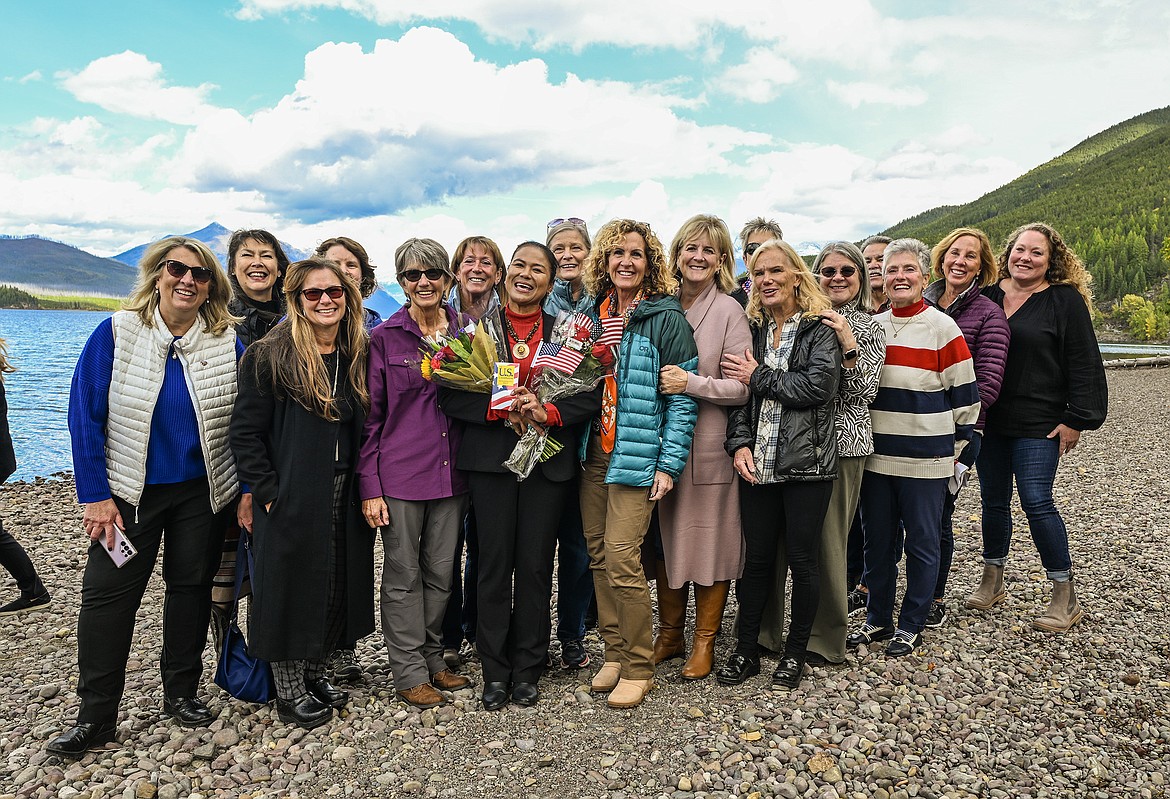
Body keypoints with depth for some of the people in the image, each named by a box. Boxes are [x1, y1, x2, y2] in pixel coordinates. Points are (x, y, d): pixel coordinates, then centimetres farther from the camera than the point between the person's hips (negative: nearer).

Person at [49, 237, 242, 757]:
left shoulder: (227, 341, -4)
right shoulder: (117, 333, -7)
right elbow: (84, 416, -7)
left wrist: (249, 489, -5)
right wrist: (96, 494, -11)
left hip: (203, 492, 1)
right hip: (130, 493, 0)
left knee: (191, 587, 12)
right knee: (107, 593, 3)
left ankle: (181, 693, 28)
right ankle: (95, 715, 17)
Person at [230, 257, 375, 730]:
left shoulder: (358, 355, 6)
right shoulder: (271, 356, -10)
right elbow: (245, 432, -10)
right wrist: (268, 491, -14)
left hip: (344, 496, 6)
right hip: (291, 499, -5)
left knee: (337, 584, 15)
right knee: (291, 587, 6)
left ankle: (313, 673, 35)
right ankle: (288, 690, 24)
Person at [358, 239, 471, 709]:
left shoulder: (465, 333, 6)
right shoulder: (384, 339, -2)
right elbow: (370, 416, -3)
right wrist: (369, 487, -7)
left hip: (452, 474, 3)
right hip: (399, 474, -3)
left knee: (440, 573, 13)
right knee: (403, 575, 5)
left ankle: (432, 658, 30)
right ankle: (409, 673, 18)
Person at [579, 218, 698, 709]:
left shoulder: (666, 317, -6)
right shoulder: (594, 311, 12)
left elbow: (682, 395, -9)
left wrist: (669, 463, -13)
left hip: (636, 455, -6)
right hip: (593, 451, 6)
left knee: (622, 558, -8)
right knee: (598, 554, 9)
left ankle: (637, 668, 9)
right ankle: (615, 652, 25)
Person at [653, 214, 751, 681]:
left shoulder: (729, 311, -5)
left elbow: (742, 388, -9)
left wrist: (691, 384, -22)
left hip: (709, 446, -4)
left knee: (708, 541, 5)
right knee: (664, 539, 12)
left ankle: (704, 642, 23)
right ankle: (669, 634, 30)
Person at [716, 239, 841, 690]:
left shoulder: (820, 328, -2)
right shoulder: (751, 329, 11)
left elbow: (819, 386, -16)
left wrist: (759, 377, -10)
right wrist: (739, 444, -6)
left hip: (807, 464, -3)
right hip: (757, 463, 4)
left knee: (802, 560, 6)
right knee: (756, 558, 11)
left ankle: (795, 652, 24)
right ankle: (746, 650, 24)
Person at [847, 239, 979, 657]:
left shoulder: (943, 328, -5)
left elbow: (966, 395, -3)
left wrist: (954, 447, -2)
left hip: (925, 459, -4)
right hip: (876, 456, 4)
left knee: (922, 543, 7)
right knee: (877, 541, 12)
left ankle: (911, 625, 22)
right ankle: (878, 619, 27)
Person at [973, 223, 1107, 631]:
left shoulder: (1066, 301, -4)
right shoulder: (987, 296, 8)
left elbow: (1084, 365, -6)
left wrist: (1077, 420, -11)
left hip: (1039, 423, -4)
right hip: (989, 419, 5)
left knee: (1037, 502, -8)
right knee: (993, 501, 12)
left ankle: (1065, 597, 7)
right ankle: (992, 582, 28)